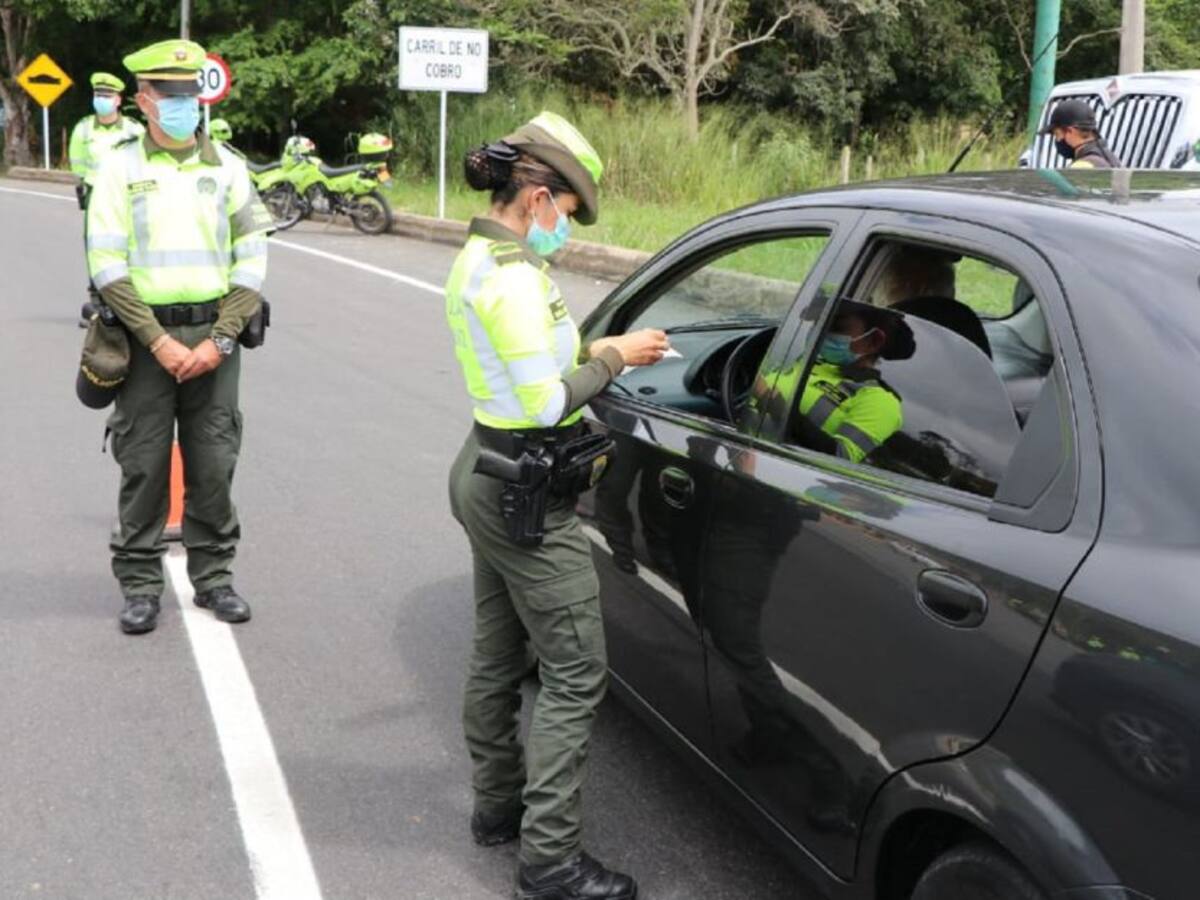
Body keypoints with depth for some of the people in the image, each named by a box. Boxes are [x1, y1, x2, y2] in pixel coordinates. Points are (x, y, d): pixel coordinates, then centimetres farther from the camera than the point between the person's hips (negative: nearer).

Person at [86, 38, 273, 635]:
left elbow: (252, 260, 3)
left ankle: (213, 576, 20)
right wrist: (159, 342, -13)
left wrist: (219, 341, -8)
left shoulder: (226, 166, 6)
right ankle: (140, 584, 15)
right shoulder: (121, 167, 1)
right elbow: (107, 266, -5)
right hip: (145, 336, -1)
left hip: (212, 338, 2)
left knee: (213, 465, 6)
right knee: (144, 466, 3)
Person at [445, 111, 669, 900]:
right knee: (576, 674, -4)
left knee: (499, 657, 20)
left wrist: (596, 353, 8)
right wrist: (613, 358, -11)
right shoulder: (513, 277, -22)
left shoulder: (480, 260, 10)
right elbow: (545, 406, -23)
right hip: (527, 494, -11)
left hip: (490, 476, 11)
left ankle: (499, 804, 34)